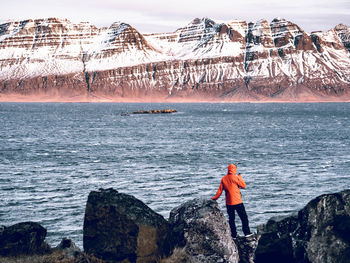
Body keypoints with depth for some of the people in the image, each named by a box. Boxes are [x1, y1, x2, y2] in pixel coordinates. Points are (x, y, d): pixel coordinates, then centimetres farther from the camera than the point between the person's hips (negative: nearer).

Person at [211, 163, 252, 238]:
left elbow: (220, 190, 5)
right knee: (244, 217, 3)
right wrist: (240, 177, 10)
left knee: (231, 219, 10)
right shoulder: (235, 177, -10)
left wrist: (215, 198, 16)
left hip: (228, 203, 4)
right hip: (237, 201, -4)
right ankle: (247, 232, 0)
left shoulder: (224, 179, 3)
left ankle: (234, 235, 10)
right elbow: (243, 186, -1)